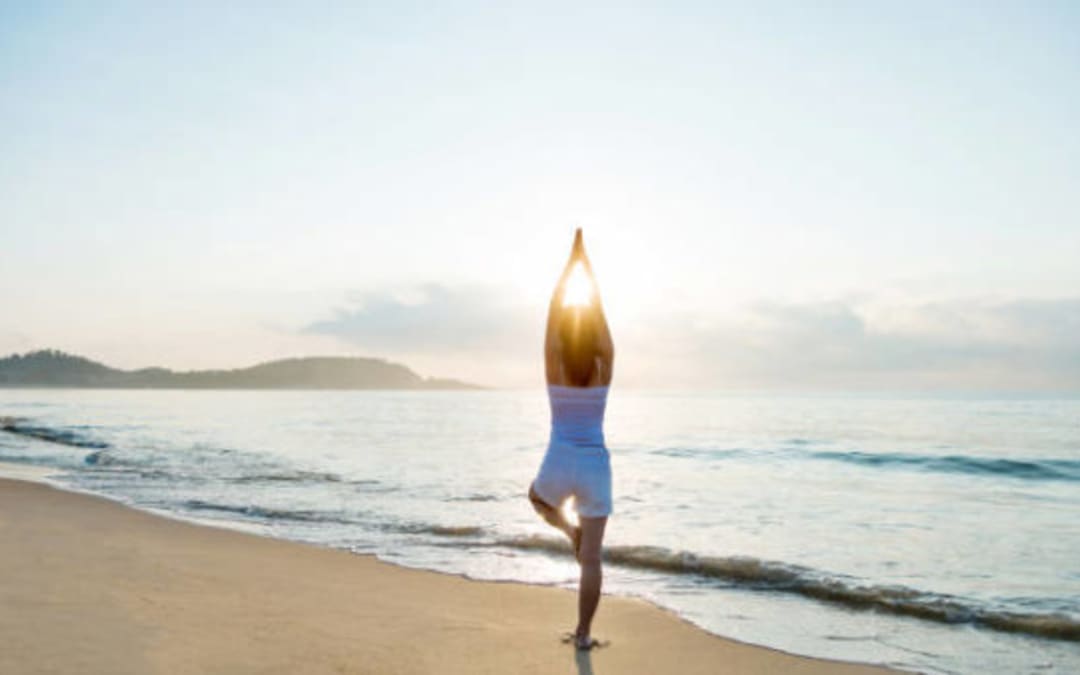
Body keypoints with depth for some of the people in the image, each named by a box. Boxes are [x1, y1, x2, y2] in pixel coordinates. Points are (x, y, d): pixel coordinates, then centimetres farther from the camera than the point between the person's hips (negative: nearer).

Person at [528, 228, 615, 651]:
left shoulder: (555, 369, -7)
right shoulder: (604, 368, -5)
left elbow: (554, 314, -2)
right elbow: (600, 316, 2)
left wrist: (571, 262, 4)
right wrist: (587, 264, 8)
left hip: (559, 466, 0)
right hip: (596, 467, 1)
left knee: (537, 498, 38)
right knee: (592, 558, 6)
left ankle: (572, 530, 14)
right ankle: (583, 633, 6)